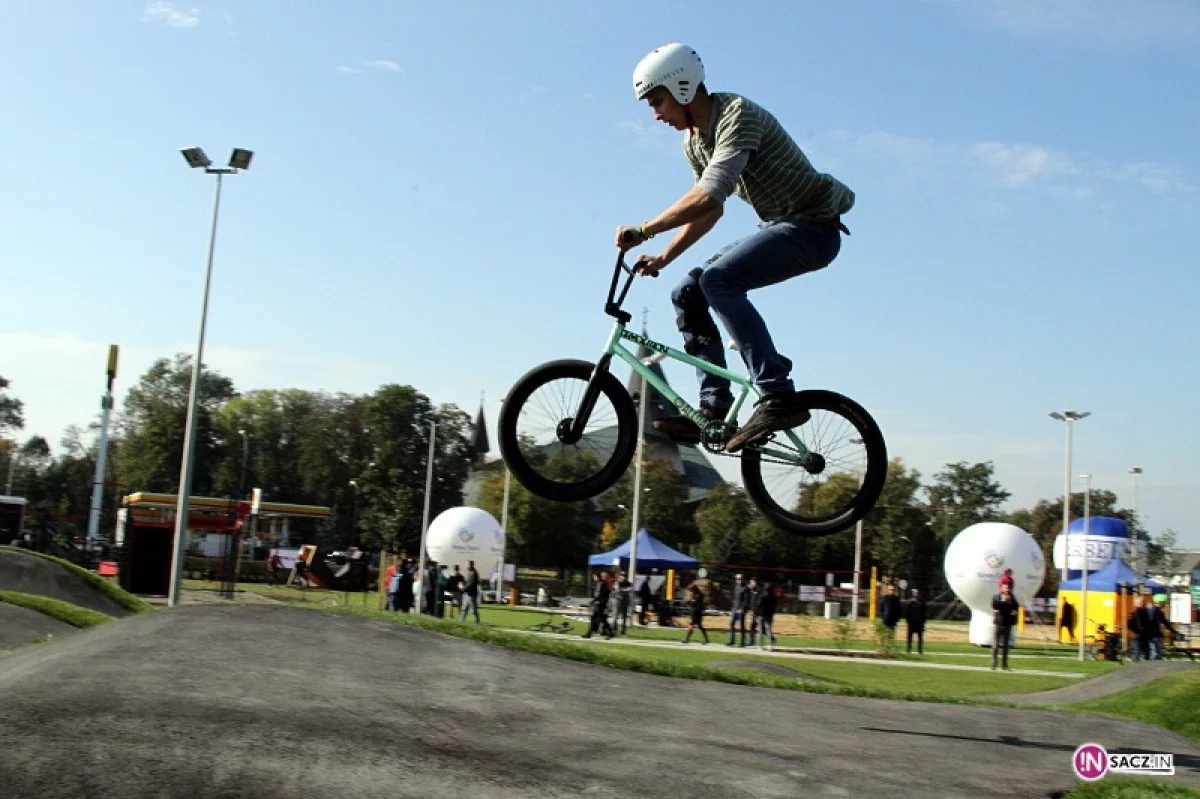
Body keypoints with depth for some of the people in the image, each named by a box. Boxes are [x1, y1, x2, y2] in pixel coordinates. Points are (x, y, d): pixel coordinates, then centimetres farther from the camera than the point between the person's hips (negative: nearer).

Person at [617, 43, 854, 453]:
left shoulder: (737, 115, -21)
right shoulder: (693, 143, 8)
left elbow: (707, 196, -32)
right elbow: (708, 210, 18)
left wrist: (643, 231, -28)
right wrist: (663, 257, 6)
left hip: (812, 226, -9)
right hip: (780, 228, 10)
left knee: (718, 279, -28)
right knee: (688, 294, 1)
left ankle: (778, 397, -27)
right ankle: (714, 408, 0)